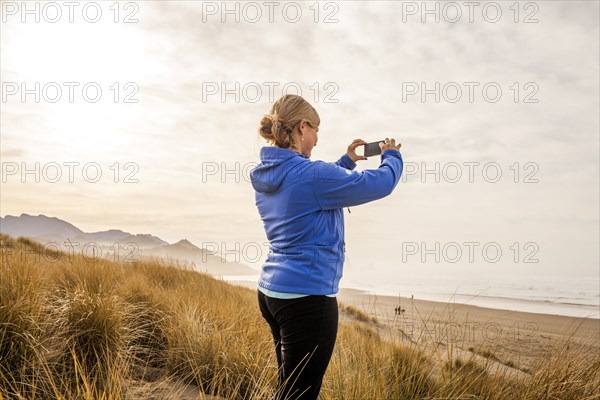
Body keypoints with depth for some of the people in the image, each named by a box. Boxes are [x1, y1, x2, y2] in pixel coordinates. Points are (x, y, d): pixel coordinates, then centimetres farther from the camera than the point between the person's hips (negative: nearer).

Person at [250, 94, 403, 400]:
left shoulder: (265, 175, 7)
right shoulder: (311, 174, -18)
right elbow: (381, 183, -8)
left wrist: (346, 161, 27)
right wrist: (391, 156, 12)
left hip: (270, 291, 9)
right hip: (307, 296, -9)